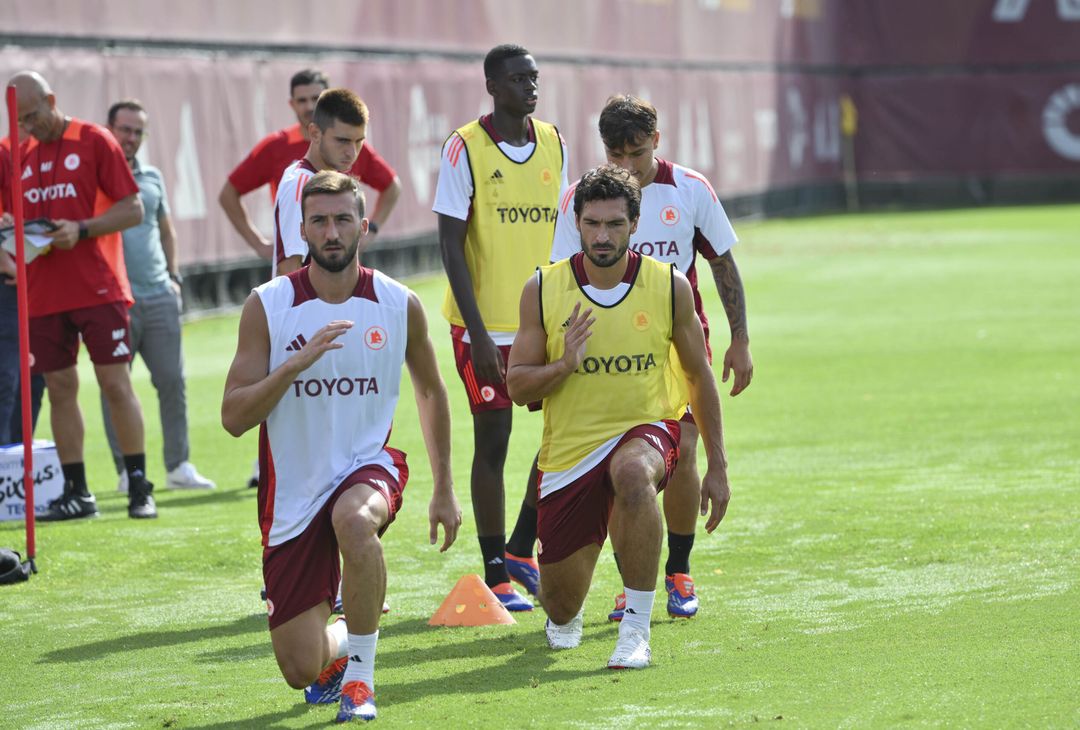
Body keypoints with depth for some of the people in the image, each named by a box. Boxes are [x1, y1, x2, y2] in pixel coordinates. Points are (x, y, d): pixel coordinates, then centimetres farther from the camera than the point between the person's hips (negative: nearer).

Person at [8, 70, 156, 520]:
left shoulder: (95, 141, -3)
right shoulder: (20, 155, 12)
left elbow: (132, 210, -5)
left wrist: (81, 229, -18)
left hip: (98, 289, -5)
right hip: (43, 294, 5)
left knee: (115, 383, -5)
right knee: (59, 389, 5)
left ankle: (140, 488, 0)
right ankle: (76, 494, 10)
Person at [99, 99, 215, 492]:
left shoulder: (152, 177, 15)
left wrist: (173, 275, 17)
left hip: (159, 294, 5)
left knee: (172, 380, 3)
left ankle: (178, 466, 10)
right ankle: (127, 471, 4)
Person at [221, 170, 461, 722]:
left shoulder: (400, 305, -3)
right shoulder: (268, 306, -8)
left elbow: (431, 392, 15)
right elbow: (234, 418, -12)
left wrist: (444, 489, 16)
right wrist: (299, 361, -25)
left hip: (368, 466, 0)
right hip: (293, 492, 0)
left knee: (355, 520, -40)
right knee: (301, 671, -5)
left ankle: (360, 675, -18)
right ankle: (341, 643, 35)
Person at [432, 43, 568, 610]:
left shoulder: (553, 143, 7)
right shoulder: (465, 148, -10)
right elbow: (451, 244, -11)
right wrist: (477, 334, -16)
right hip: (486, 325, -5)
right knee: (493, 438, -1)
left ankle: (520, 551, 17)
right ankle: (495, 574, 9)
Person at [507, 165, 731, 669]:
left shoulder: (670, 287, -6)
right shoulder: (543, 290, -5)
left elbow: (699, 377, 5)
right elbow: (517, 386, -1)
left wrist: (717, 467, 5)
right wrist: (564, 366, -22)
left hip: (645, 429, -2)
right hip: (568, 453, 2)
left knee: (633, 473, -41)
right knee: (560, 605, 7)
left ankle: (636, 628, -28)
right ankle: (566, 619, 50)